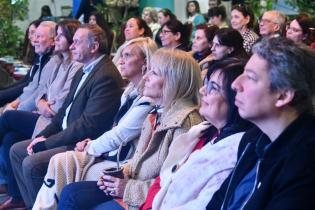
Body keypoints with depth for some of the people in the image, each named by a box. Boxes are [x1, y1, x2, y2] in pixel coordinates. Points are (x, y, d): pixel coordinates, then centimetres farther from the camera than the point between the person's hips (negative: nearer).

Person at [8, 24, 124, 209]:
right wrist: (44, 135, 2)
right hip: (67, 135, 11)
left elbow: (88, 125, -25)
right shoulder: (83, 72, 13)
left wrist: (47, 142, -18)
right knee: (17, 151, 10)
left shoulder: (106, 77, -20)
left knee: (31, 164, -23)